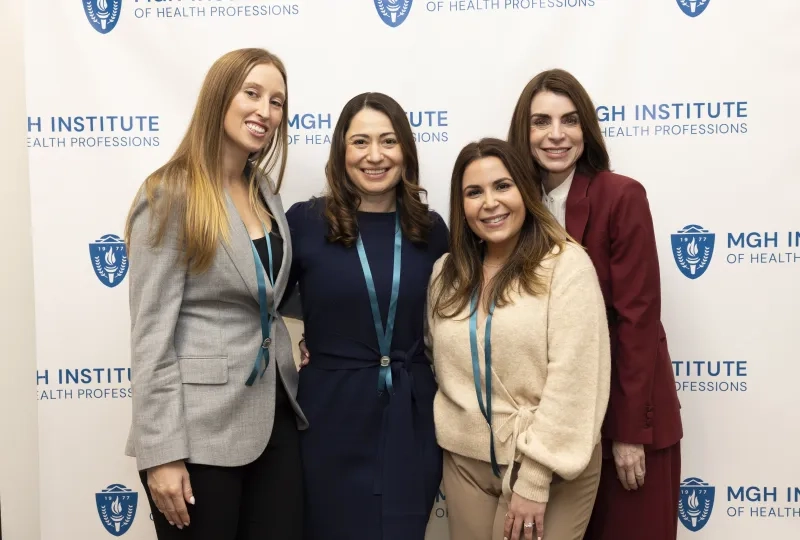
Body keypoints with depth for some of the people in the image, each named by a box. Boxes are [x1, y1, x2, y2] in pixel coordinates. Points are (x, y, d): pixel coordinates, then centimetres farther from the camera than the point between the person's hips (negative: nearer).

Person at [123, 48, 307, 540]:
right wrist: (162, 452, -16)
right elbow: (151, 333, -14)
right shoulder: (170, 194, -11)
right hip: (202, 427, -6)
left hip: (274, 415, 7)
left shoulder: (265, 191, 10)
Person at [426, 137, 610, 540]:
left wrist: (533, 481, -16)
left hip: (550, 467, -4)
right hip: (466, 462, 5)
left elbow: (572, 380, -16)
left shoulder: (566, 264, -12)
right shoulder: (446, 274, 5)